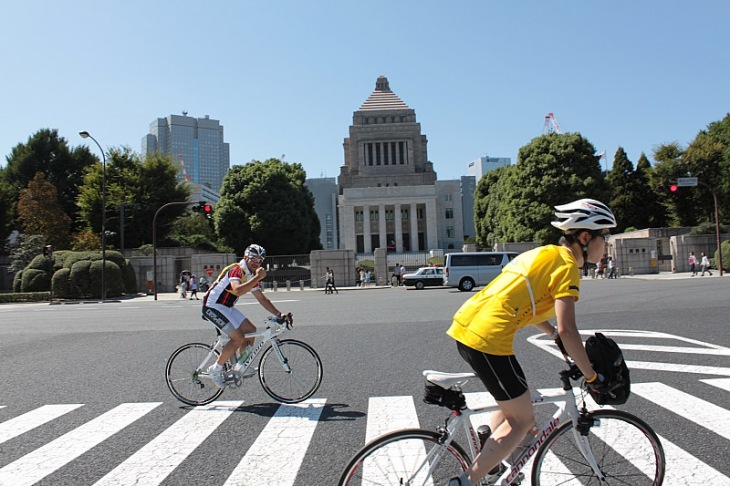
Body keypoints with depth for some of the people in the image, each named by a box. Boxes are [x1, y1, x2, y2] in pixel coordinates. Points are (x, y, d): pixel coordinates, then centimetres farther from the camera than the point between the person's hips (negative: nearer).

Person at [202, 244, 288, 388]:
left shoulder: (251, 276, 9)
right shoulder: (236, 270, -19)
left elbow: (262, 299, 12)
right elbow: (238, 290, -38)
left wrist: (278, 314, 6)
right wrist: (257, 278, -35)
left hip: (226, 307, 10)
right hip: (212, 307, -9)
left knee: (250, 330, 6)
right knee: (238, 338, -17)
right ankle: (216, 369, -2)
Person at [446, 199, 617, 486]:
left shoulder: (545, 254, 20)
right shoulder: (566, 266, -6)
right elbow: (567, 330, -13)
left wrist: (556, 337, 33)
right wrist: (592, 377, -2)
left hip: (464, 327, 9)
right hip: (488, 340, -9)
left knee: (512, 407, 27)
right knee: (522, 420, 7)